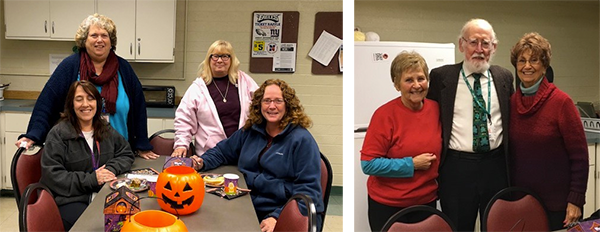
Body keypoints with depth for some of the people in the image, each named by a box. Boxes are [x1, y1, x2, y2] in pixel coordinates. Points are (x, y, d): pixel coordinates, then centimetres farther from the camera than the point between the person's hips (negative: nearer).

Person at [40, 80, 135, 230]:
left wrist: (112, 169, -4)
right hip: (70, 200, -5)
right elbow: (51, 176, -10)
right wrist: (91, 179, -16)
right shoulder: (58, 134, -4)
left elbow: (126, 154, 18)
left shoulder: (105, 130, 14)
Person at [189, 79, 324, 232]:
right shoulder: (250, 131, 13)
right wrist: (203, 162, 5)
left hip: (286, 218, -5)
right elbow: (222, 151, 26)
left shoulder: (302, 140, -6)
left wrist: (278, 218, -22)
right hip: (250, 211, 5)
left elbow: (308, 189, -11)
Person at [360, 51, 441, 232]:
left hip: (427, 201, 4)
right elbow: (368, 164, -18)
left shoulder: (436, 109, -1)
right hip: (387, 205, -4)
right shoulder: (384, 115, -15)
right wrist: (412, 164, -18)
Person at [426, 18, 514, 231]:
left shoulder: (504, 77, 6)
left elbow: (511, 119, 14)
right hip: (457, 166, -2)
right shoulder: (441, 76, -2)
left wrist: (512, 165, 10)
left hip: (497, 165, 3)